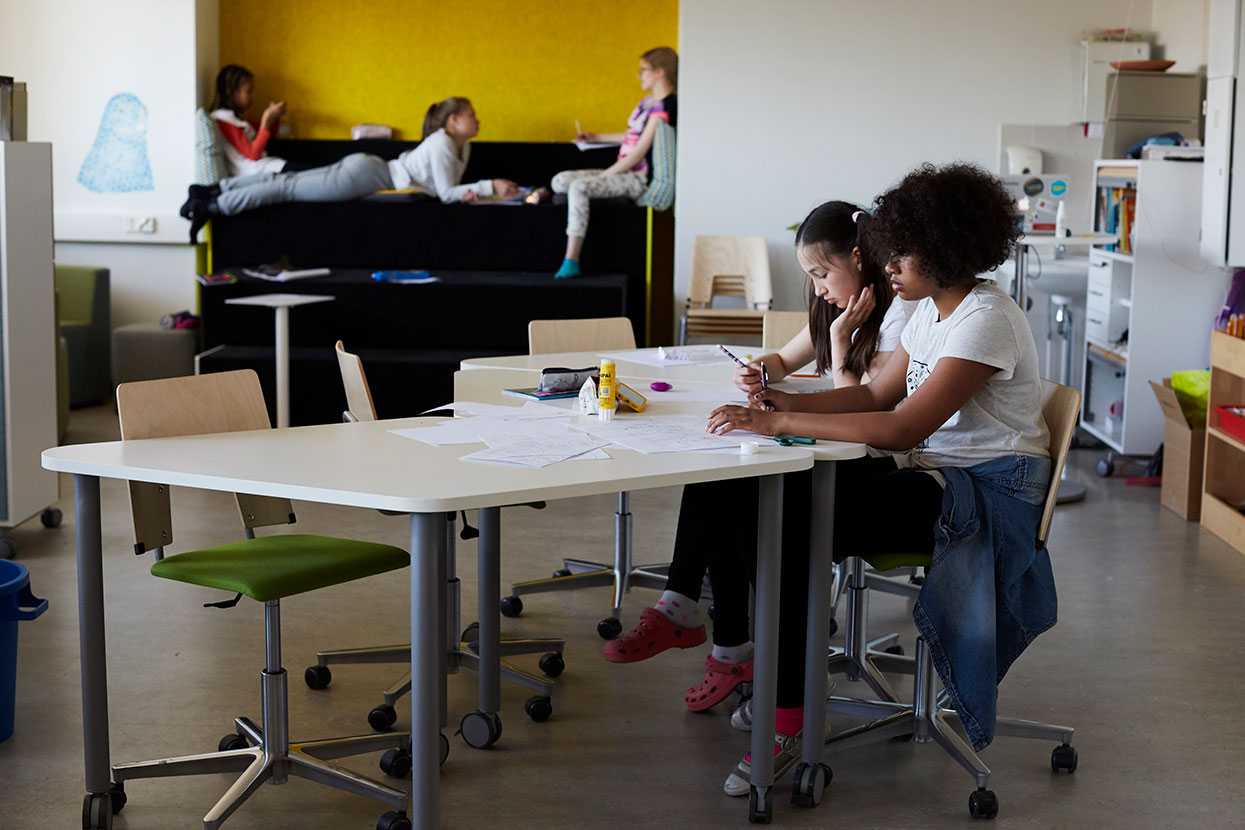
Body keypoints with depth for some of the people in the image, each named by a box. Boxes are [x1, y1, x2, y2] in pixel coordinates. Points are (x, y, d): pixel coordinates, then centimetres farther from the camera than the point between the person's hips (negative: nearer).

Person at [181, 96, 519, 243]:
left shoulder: (462, 147, 13)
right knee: (291, 188, -9)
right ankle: (213, 207, -9)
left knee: (289, 183, 7)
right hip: (367, 174, -8)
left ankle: (214, 191, 8)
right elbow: (446, 194, -19)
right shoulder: (441, 144, -16)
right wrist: (490, 186, -18)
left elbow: (447, 189, 22)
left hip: (368, 168, 8)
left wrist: (467, 192, 2)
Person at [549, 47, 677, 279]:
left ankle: (571, 262, -31)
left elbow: (641, 149, -18)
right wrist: (596, 137, 28)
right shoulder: (648, 102, 15)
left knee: (579, 186, -29)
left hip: (640, 179, -10)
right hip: (625, 173, 10)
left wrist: (605, 174, -15)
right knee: (560, 181, 2)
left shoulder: (665, 105, -14)